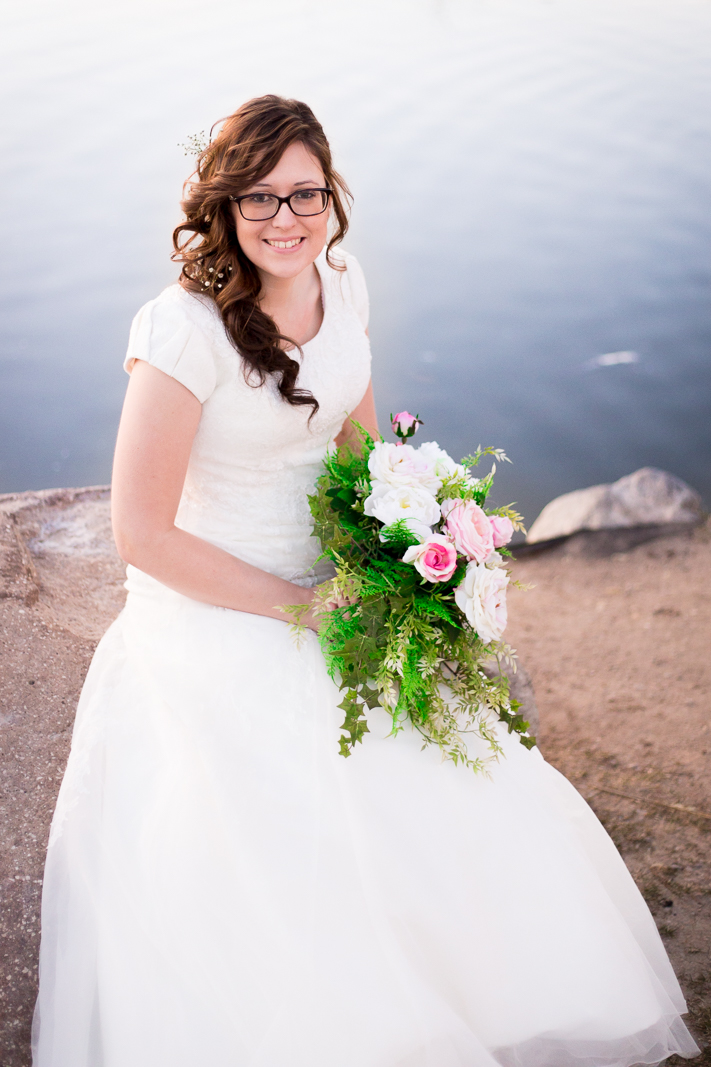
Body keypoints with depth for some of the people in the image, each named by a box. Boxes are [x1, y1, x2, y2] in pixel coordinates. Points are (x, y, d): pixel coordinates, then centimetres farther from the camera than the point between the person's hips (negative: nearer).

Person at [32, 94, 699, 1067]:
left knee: (478, 821, 3)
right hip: (216, 620, -6)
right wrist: (297, 608, -15)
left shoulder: (341, 287, 1)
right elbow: (143, 533, -18)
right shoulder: (184, 328, -20)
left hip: (330, 597, 6)